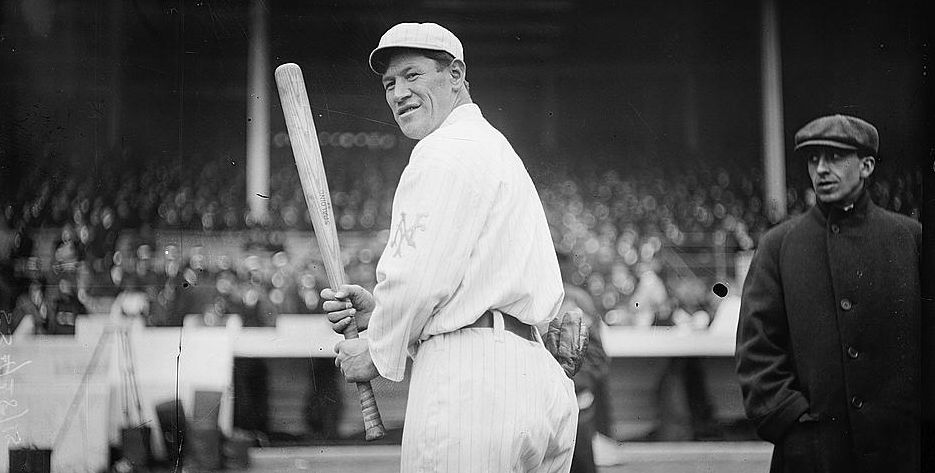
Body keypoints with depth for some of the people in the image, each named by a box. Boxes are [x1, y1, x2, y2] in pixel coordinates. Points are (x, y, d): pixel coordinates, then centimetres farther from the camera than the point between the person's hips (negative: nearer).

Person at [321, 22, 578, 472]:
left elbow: (422, 279, -14)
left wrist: (377, 351, 2)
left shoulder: (444, 152, -7)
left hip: (469, 378, -10)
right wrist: (377, 309, 15)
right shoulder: (495, 147, 25)